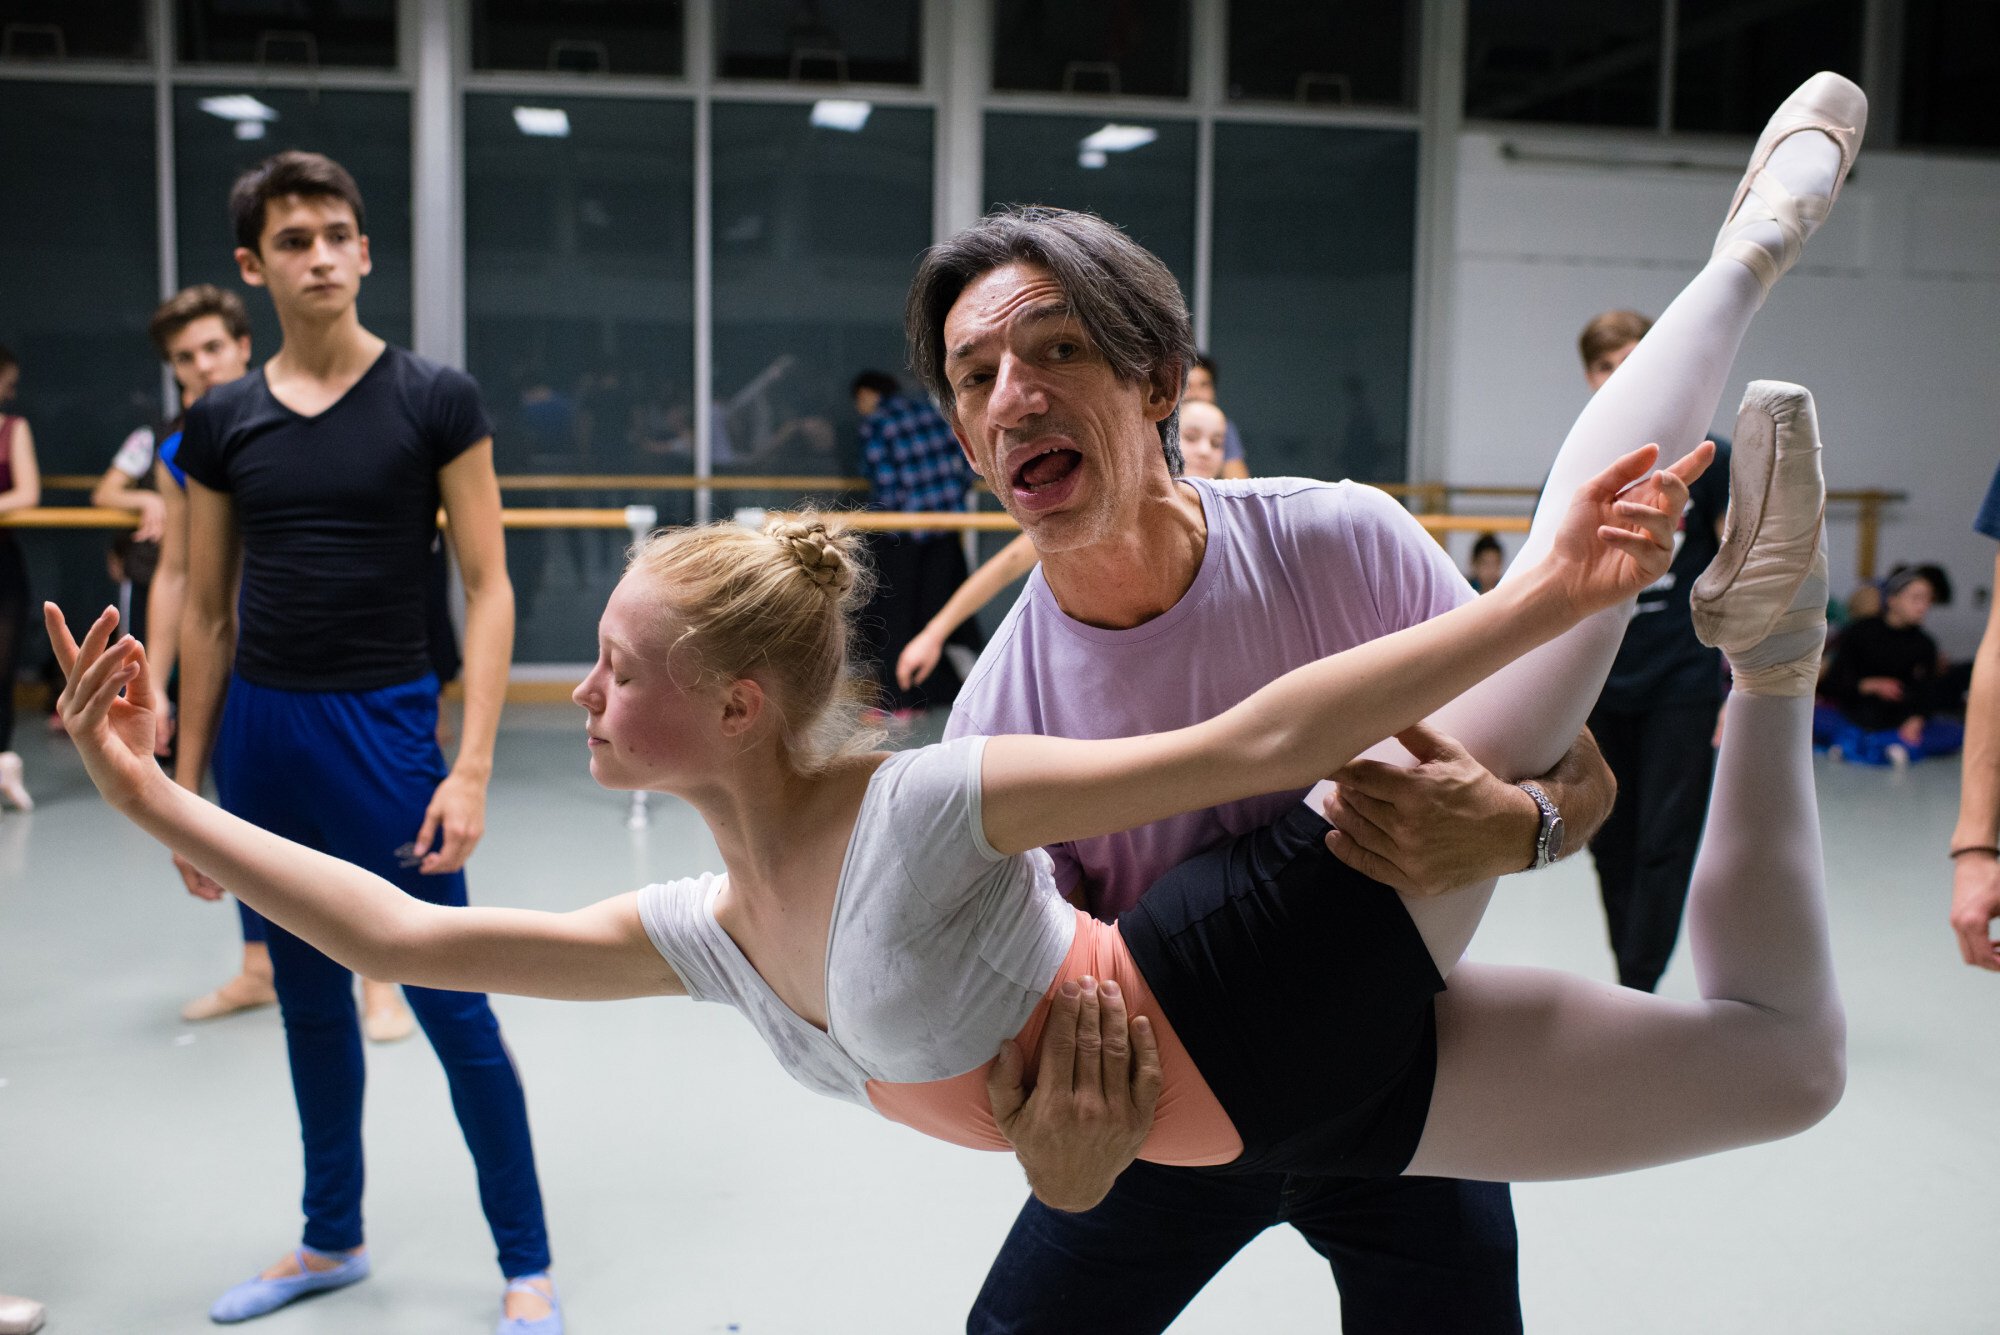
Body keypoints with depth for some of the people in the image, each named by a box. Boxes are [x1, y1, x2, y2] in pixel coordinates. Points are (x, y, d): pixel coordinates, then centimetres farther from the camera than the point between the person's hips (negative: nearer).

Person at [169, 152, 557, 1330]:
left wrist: (472, 768, -14)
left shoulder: (435, 399, -5)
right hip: (260, 730, 4)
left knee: (450, 1003, 0)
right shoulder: (223, 421, 5)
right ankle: (333, 1240, 35)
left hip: (384, 723, -4)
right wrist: (187, 785, 11)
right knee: (311, 998, 17)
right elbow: (207, 614, 11)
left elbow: (488, 586, -7)